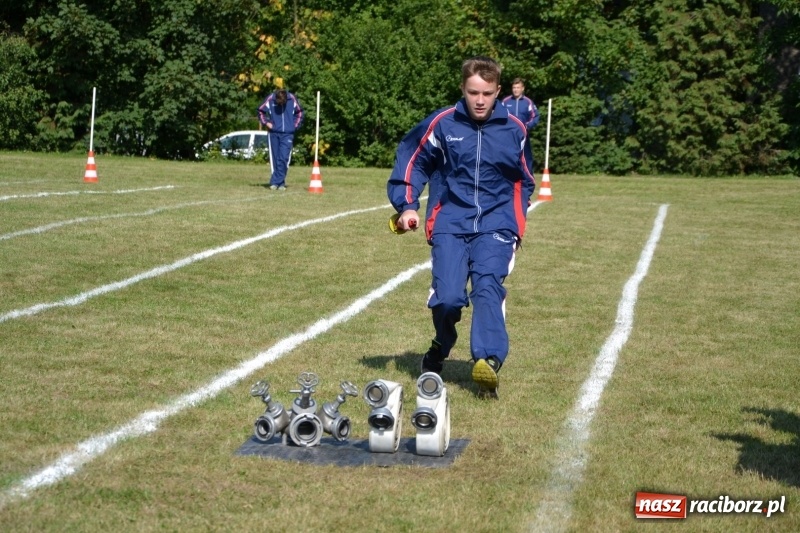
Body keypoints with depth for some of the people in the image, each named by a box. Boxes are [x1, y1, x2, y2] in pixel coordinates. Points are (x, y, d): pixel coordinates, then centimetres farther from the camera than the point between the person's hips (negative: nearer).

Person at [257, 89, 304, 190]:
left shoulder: (292, 99, -5)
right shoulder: (270, 99, -6)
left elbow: (299, 112, 11)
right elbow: (261, 111, 9)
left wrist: (295, 125, 4)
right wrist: (266, 123, 0)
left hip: (287, 134, -1)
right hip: (274, 133, 1)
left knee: (284, 158, -11)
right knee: (275, 159, 3)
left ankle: (276, 181, -7)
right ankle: (279, 182, 12)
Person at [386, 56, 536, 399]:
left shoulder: (514, 129, 4)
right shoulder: (442, 123, -1)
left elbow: (524, 180, 19)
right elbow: (411, 160, 8)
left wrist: (518, 222, 12)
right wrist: (407, 205, -1)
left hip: (496, 223, 0)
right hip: (450, 223, 0)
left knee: (488, 285, -23)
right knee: (448, 296, -11)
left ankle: (488, 361, -33)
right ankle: (440, 349, 19)